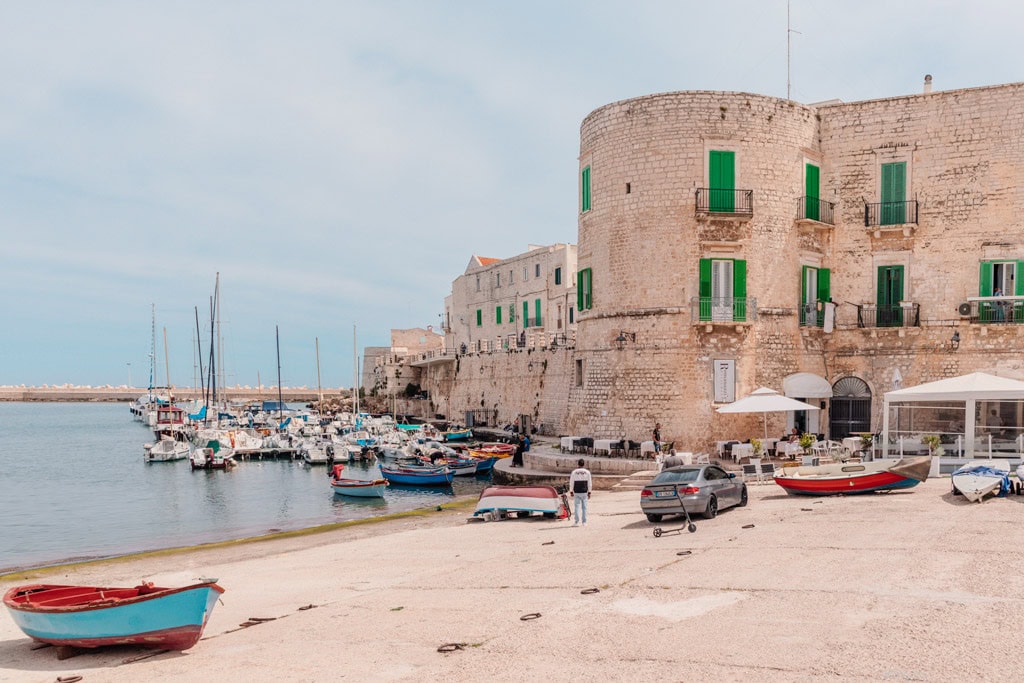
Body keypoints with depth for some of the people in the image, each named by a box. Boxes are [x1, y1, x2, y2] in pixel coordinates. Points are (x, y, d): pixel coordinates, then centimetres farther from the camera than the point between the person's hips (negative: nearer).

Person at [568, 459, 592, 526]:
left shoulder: (574, 472, -4)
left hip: (576, 492, -1)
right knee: (584, 507, 5)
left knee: (577, 506, 2)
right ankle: (584, 522, 4)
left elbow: (571, 483, -1)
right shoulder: (587, 472, -1)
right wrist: (589, 492, 8)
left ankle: (577, 521, -6)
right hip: (584, 492, 1)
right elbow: (589, 483, 1)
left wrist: (571, 491, 8)